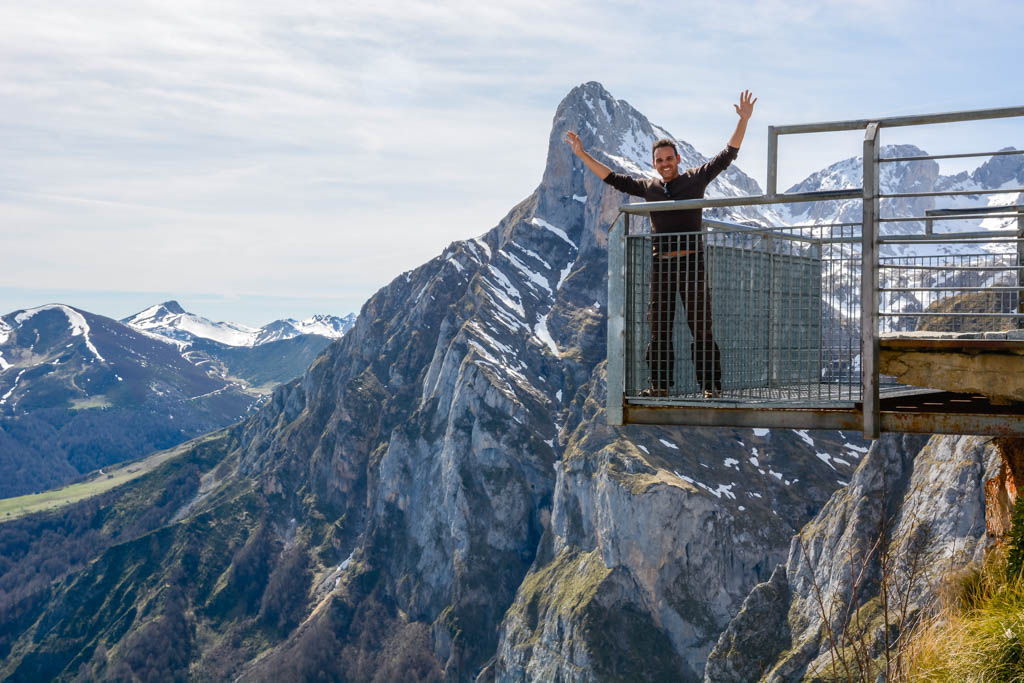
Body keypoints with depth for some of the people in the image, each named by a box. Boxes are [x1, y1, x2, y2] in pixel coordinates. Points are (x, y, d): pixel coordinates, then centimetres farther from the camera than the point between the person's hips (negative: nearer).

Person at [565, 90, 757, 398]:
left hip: (691, 261, -4)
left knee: (701, 327, -5)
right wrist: (582, 155, 19)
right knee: (659, 329, 6)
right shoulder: (648, 187, 14)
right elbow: (612, 178, 19)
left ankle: (712, 386, -3)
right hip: (661, 264, 4)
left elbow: (727, 155, 3)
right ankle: (660, 385, 11)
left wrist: (743, 120, -5)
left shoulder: (695, 178, 5)